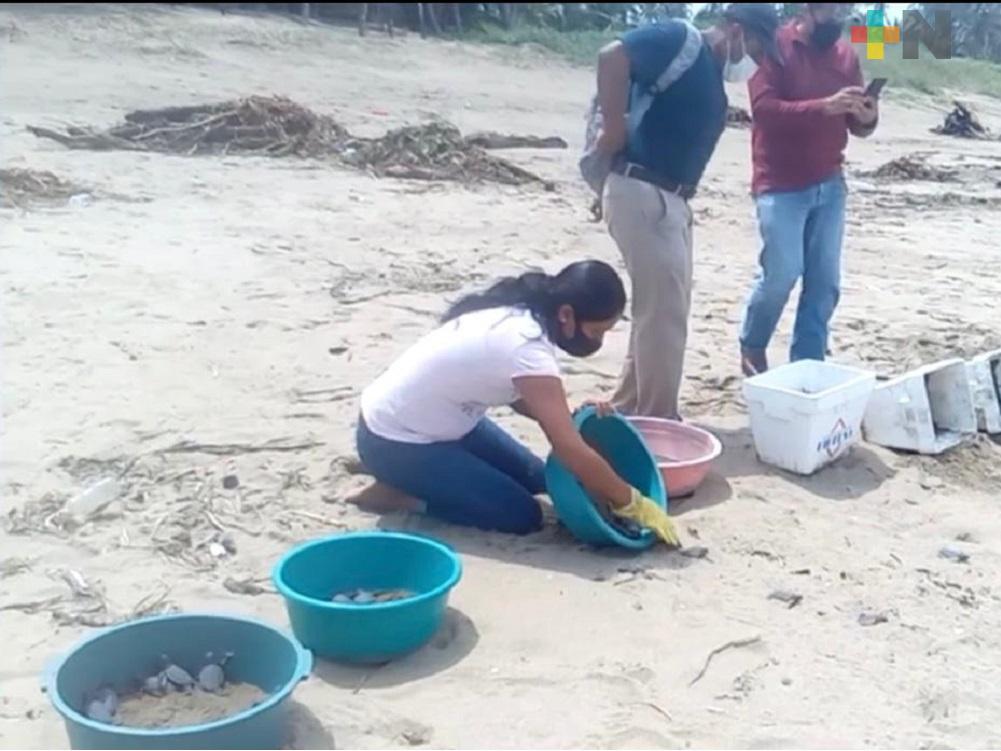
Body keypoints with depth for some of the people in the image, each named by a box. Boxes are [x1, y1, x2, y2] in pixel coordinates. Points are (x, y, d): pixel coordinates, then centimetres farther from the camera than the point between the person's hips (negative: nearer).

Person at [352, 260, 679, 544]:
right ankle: (397, 494, -1)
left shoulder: (520, 313, -4)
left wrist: (575, 415, -8)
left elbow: (519, 395, 9)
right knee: (522, 516, -8)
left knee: (536, 479, 15)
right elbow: (573, 451, -30)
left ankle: (414, 480, 16)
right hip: (393, 441, -9)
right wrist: (634, 504, -20)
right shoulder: (527, 347, -31)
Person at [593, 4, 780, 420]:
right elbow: (612, 56, -21)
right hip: (642, 193, -10)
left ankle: (627, 411, 29)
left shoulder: (714, 79, 19)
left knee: (662, 312, 17)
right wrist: (614, 129, -20)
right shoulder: (680, 41, -8)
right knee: (665, 315, -6)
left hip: (671, 198, 10)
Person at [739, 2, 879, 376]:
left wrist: (867, 117, -9)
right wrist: (823, 106, -28)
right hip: (781, 186, -6)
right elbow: (763, 108, -18)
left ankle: (808, 363, 13)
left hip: (830, 185, 6)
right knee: (782, 274, -10)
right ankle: (752, 347, 15)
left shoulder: (846, 54, 11)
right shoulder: (775, 46, -6)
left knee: (825, 282, 3)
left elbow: (855, 124, 14)